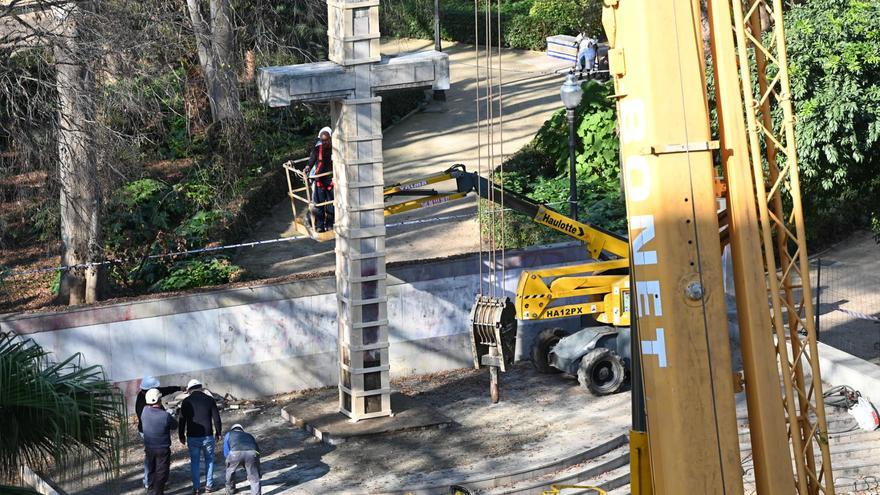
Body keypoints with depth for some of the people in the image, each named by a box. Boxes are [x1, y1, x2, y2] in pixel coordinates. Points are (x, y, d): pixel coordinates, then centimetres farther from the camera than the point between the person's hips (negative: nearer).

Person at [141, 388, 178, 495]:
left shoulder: (144, 411, -12)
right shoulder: (166, 416, -24)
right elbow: (174, 426, -7)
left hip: (148, 448, 5)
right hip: (163, 449, -5)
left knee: (151, 471, 21)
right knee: (161, 473, 9)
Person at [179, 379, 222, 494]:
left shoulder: (186, 402, -3)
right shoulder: (209, 399, -3)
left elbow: (182, 421, 0)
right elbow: (216, 418, -1)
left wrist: (181, 436, 11)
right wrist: (218, 433, 11)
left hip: (192, 437, 0)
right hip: (207, 436, 0)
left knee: (194, 461, 11)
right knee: (209, 459, 14)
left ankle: (196, 487, 12)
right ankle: (209, 485, 14)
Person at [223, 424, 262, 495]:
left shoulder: (229, 434, 36)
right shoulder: (249, 435, 42)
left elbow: (226, 453, 25)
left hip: (235, 453, 0)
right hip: (251, 453, 0)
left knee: (230, 471, 30)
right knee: (254, 479, 14)